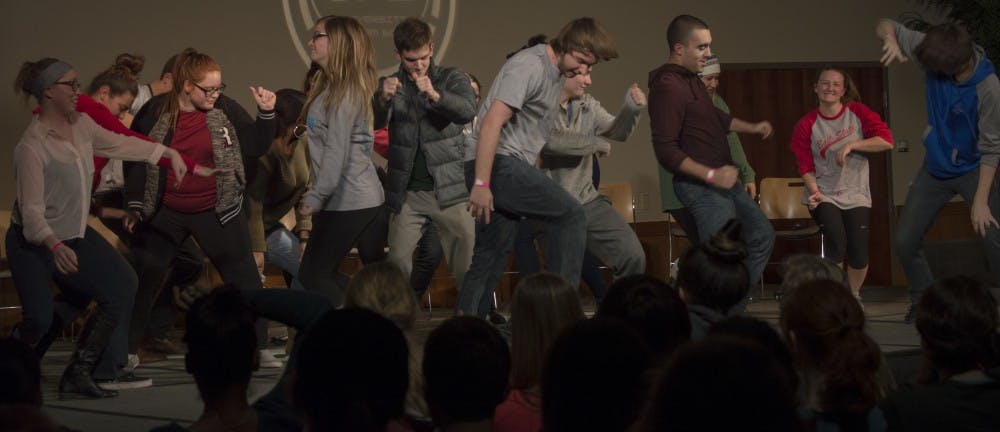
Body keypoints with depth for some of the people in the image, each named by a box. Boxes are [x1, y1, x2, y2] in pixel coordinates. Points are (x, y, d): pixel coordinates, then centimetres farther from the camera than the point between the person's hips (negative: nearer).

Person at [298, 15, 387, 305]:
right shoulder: (331, 87, 16)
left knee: (313, 273, -5)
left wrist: (316, 196, -20)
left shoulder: (343, 91, -13)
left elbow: (336, 152, -20)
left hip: (347, 202, -10)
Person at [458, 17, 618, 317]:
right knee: (570, 214, -14)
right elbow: (492, 122, -20)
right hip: (494, 164, -10)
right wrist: (481, 183, -24)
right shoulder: (530, 66, -13)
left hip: (510, 167, 10)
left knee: (492, 256, 9)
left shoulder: (556, 74, 18)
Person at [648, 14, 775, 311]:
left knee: (762, 236, 18)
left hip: (723, 181, 11)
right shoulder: (668, 87, -19)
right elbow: (666, 150, -24)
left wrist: (752, 128, 20)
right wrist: (711, 175, -25)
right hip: (701, 187, -11)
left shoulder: (691, 79, 11)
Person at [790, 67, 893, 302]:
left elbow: (887, 141, -8)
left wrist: (851, 145, -16)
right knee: (836, 243, -24)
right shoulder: (807, 125, 1)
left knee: (859, 253, -8)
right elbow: (805, 166, 1)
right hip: (824, 195, -1)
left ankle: (854, 296, 22)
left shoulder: (857, 113, 1)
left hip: (856, 194, 1)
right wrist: (814, 191, -17)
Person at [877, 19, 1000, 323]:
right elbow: (886, 27, -6)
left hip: (973, 169, -5)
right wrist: (891, 39, -30)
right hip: (936, 167, 5)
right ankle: (923, 302, 23)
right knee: (904, 241, 4)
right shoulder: (935, 53, -17)